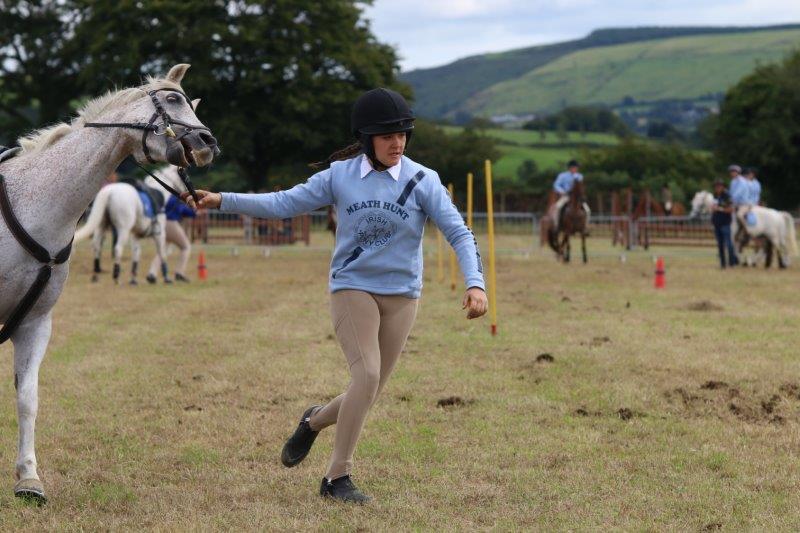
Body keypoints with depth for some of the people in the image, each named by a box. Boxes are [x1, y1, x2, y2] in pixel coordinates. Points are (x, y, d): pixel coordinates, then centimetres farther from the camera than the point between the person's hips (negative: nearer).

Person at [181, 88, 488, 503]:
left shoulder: (422, 181, -5)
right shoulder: (339, 176, -3)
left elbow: (458, 233, -7)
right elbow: (284, 204, -1)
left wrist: (474, 283, -22)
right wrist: (223, 201, -8)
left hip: (401, 296, 2)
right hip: (352, 288, -2)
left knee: (370, 392, 4)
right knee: (367, 375, -20)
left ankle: (315, 421, 37)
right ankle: (337, 477, -9)